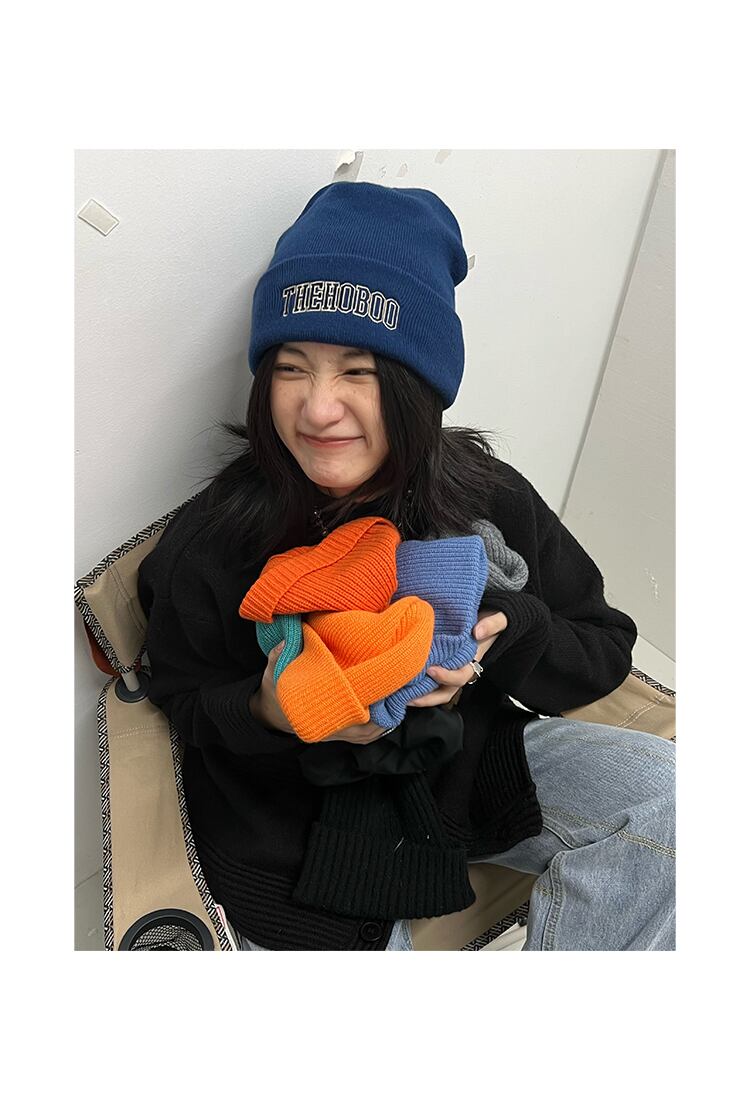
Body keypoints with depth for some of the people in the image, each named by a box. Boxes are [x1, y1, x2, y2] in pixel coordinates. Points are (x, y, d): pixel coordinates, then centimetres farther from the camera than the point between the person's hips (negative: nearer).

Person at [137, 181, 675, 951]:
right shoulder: (211, 543, -21)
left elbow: (606, 648, -6)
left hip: (462, 762, 3)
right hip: (291, 824, -2)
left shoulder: (490, 501, -16)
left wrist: (507, 634, -28)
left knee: (662, 792, -13)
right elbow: (183, 698, -5)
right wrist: (266, 712, -29)